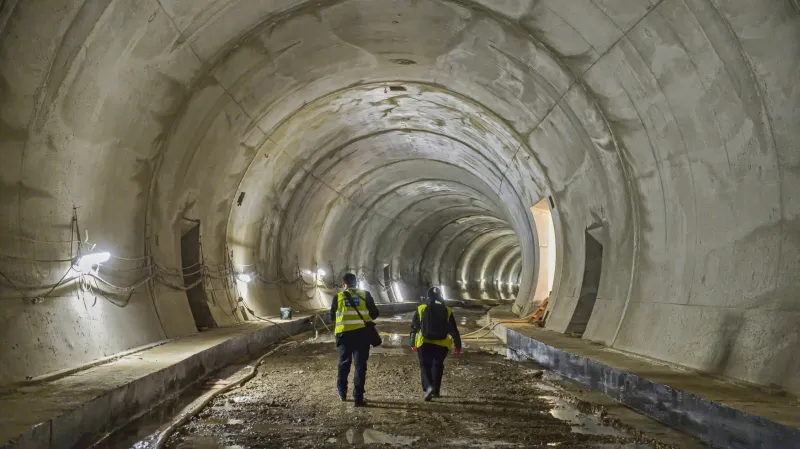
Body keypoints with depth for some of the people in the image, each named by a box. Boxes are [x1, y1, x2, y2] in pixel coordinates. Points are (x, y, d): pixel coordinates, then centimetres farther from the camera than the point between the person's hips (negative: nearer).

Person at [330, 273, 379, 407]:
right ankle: (358, 398, -2)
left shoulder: (338, 297, 3)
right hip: (361, 333, -1)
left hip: (344, 334, 1)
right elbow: (375, 313, 4)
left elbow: (332, 317, 11)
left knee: (344, 363, 19)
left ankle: (342, 393, 29)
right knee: (360, 365, 2)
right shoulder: (365, 295, 2)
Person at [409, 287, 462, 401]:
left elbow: (414, 327, 4)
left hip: (424, 344, -1)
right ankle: (436, 391, 19)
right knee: (437, 366, 20)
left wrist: (412, 343, 12)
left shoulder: (421, 310, 1)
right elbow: (454, 330, 5)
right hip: (441, 344, 2)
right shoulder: (447, 311, 3)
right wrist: (458, 346, 11)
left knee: (425, 366, 4)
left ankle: (428, 387, -20)